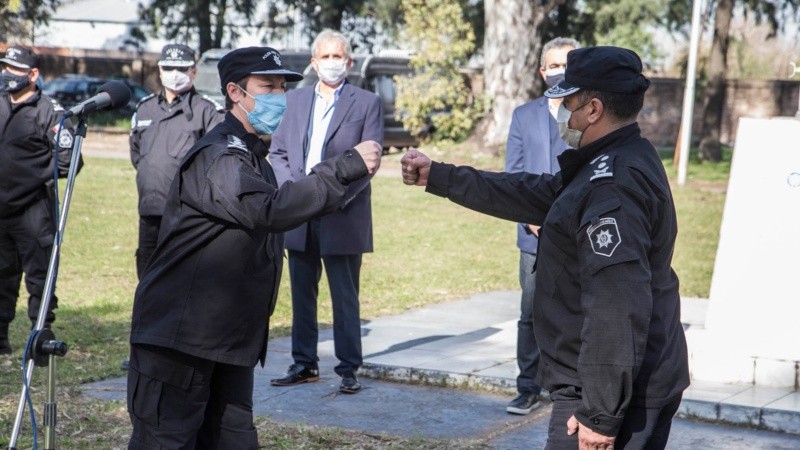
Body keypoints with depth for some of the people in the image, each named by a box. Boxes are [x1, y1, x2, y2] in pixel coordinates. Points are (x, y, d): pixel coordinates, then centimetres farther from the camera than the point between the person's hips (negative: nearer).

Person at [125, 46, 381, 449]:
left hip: (231, 339, 10)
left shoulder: (251, 156, 17)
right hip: (179, 336, -10)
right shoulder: (216, 157, -17)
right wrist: (346, 168, -32)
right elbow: (269, 210, -32)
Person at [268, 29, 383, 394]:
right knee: (301, 293, 11)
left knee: (345, 297, 1)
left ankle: (348, 369, 8)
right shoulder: (295, 100, 13)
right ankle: (304, 363, 21)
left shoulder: (367, 103, 1)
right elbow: (277, 152, 10)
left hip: (343, 218, -4)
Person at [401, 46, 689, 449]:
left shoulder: (613, 187, -22)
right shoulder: (620, 163, 13)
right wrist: (437, 177, 22)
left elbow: (618, 309, -28)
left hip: (611, 395, -10)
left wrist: (601, 414, -27)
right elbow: (531, 195, 21)